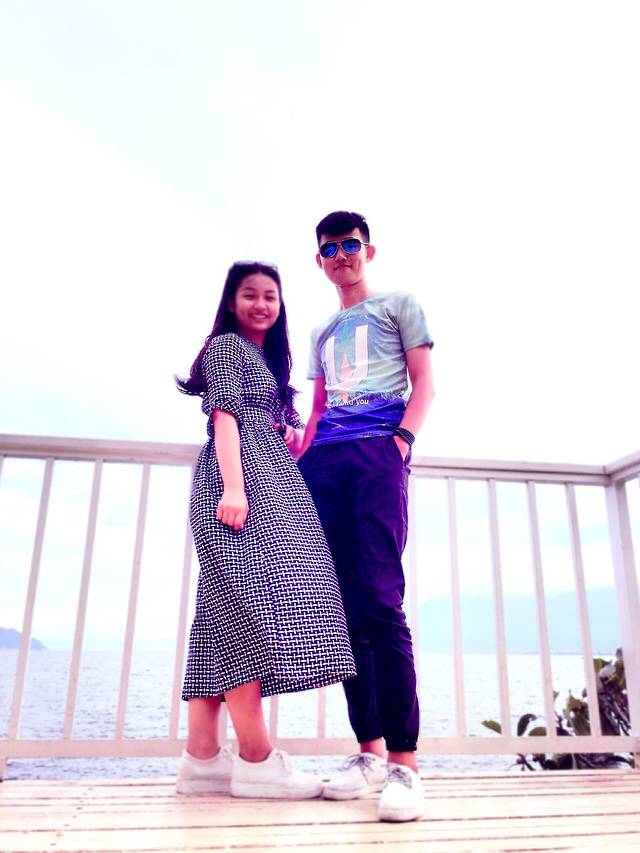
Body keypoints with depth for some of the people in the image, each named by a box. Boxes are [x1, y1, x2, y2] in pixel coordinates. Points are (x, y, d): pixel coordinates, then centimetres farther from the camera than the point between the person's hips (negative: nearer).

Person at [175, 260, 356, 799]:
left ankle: (202, 756, 3)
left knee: (227, 611, 1)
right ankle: (256, 759, -12)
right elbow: (225, 417, -8)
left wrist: (292, 438, 7)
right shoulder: (226, 345, 5)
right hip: (238, 479, -8)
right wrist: (233, 486, -19)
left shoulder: (268, 359, 30)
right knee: (249, 599, -15)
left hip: (269, 482, 9)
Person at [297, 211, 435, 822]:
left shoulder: (398, 306, 17)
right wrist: (296, 460, 10)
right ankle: (369, 751, 7)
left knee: (380, 600, -17)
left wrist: (404, 437, -12)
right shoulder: (322, 333, 30)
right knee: (342, 607, 0)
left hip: (378, 450, -5)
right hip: (325, 462, 5)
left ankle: (403, 762, -12)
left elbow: (423, 381, 6)